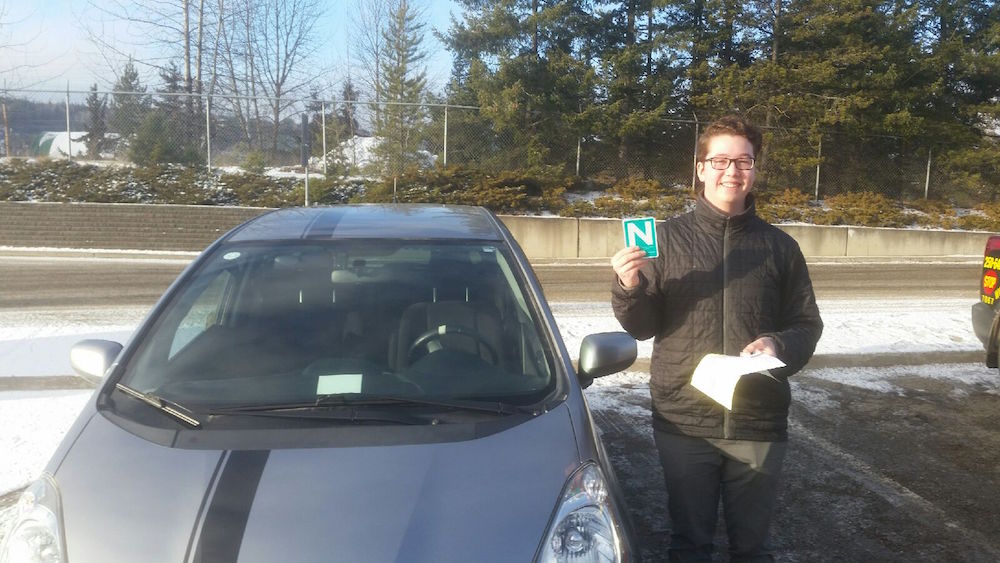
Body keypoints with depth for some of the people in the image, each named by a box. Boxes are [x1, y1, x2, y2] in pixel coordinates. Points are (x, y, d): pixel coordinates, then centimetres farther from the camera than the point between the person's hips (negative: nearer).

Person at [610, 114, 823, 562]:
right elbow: (642, 327, 0)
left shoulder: (779, 246, 4)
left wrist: (778, 346, -14)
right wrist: (630, 289, -20)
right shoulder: (667, 237, 1)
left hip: (759, 425, 1)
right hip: (683, 422, -1)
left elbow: (806, 324, 7)